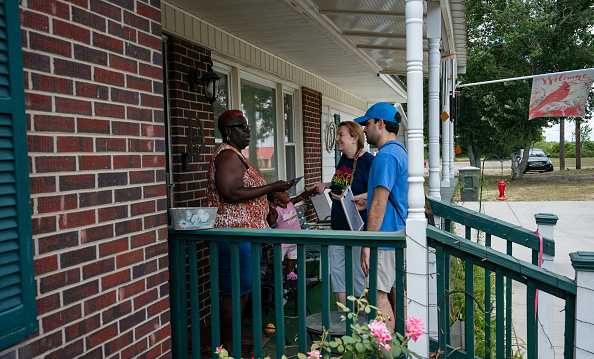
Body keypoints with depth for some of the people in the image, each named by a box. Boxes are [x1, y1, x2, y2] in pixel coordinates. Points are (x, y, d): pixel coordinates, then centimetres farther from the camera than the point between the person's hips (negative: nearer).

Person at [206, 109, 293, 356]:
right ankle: (229, 346, 9)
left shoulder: (235, 155, 20)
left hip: (244, 232, 11)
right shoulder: (228, 155, -14)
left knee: (243, 289, 15)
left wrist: (265, 211, 18)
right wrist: (272, 187, -19)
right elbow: (231, 193, -25)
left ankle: (233, 340, 26)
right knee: (236, 291, -3)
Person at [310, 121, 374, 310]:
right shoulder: (343, 159, 12)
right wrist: (325, 185, 17)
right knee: (337, 272, 10)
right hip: (338, 227, 8)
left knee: (359, 275, 3)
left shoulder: (368, 160, -13)